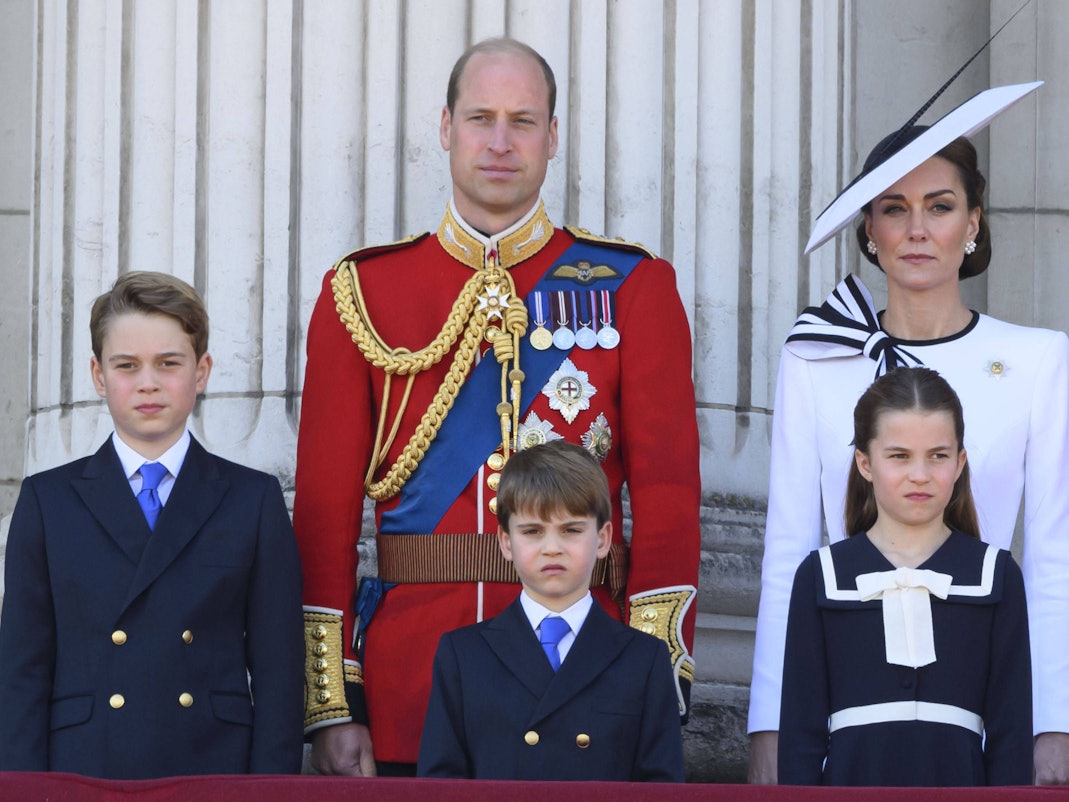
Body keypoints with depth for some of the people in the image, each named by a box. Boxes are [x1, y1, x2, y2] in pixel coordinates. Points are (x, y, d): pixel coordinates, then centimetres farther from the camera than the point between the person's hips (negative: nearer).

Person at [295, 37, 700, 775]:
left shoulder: (633, 288, 4)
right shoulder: (361, 292, 6)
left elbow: (668, 494, -1)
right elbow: (325, 508, 4)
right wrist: (331, 707, -2)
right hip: (408, 689, 1)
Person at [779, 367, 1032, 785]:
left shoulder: (994, 575, 7)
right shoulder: (821, 575, 7)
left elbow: (1011, 728, 5)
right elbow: (801, 726, 6)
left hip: (958, 781, 0)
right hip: (853, 779, 0)